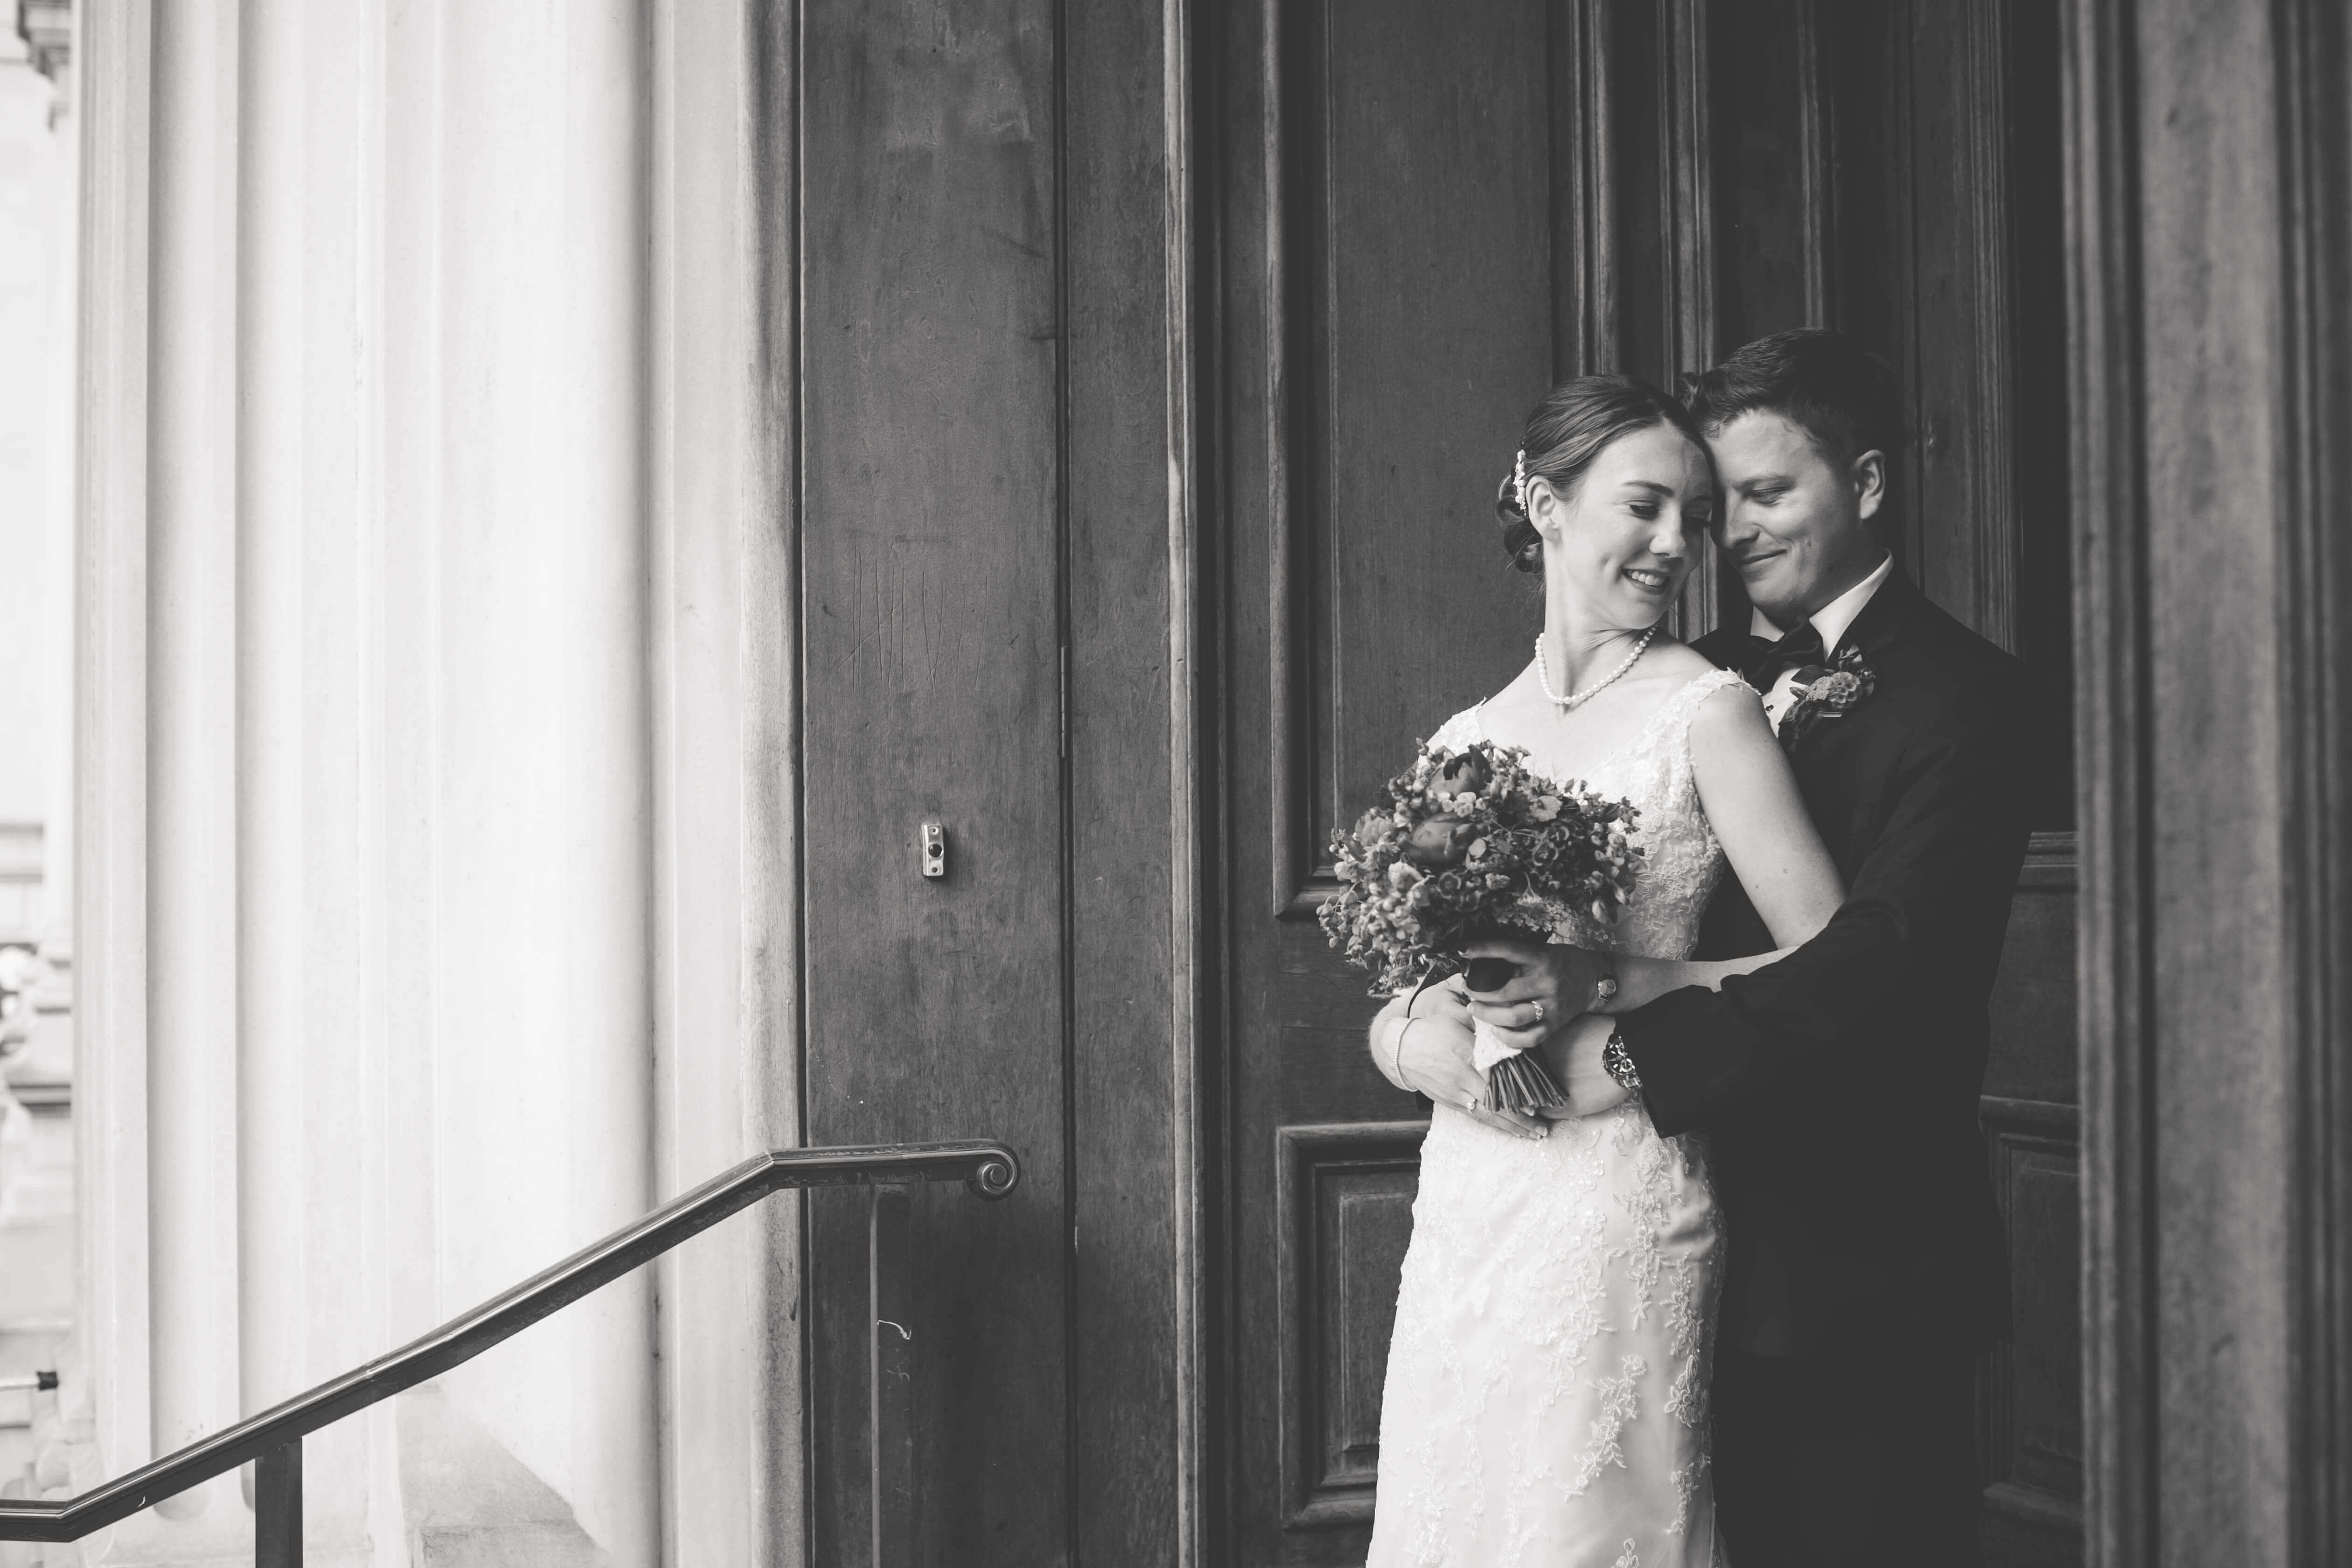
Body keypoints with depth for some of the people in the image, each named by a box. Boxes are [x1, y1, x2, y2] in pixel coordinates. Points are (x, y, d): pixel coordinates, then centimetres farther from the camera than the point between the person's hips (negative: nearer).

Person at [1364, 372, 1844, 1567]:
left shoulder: (1705, 712, -3)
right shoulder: (1464, 740, 11)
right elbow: (1388, 1010, 13)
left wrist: (1609, 993, -15)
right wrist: (1422, 1040, -9)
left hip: (1621, 1198, -5)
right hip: (1462, 1209, 5)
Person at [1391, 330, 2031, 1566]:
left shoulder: (1959, 696, -8)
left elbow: (1884, 957, -20)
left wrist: (1636, 1053, -23)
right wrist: (1579, 977, -20)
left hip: (1858, 1278, -5)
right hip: (1709, 1260, 5)